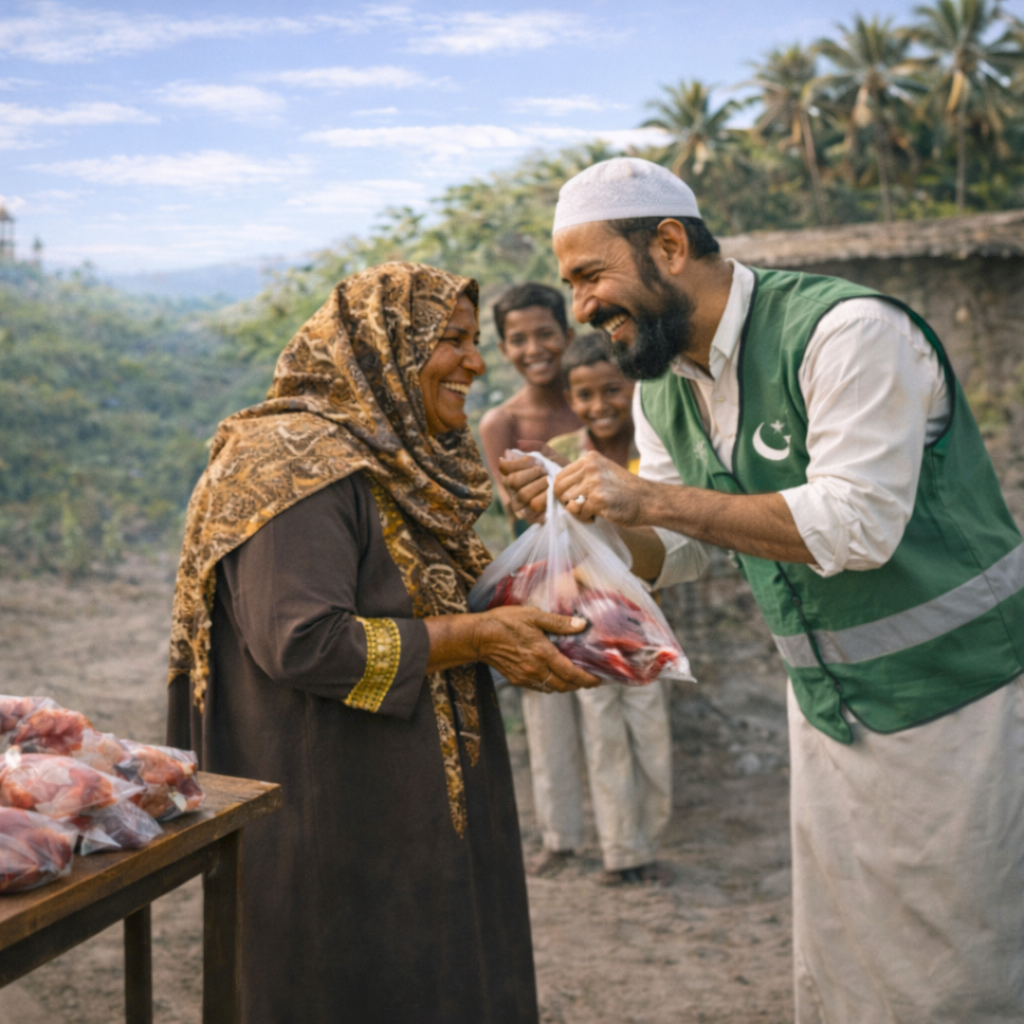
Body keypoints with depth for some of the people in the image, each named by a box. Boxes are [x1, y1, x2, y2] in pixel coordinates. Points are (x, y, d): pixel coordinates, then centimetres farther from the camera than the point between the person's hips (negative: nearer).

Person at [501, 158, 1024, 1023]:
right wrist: (584, 510, -11)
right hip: (828, 707, 7)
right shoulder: (661, 390, 3)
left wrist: (654, 497, -28)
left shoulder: (848, 332, -23)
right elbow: (671, 554, 9)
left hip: (954, 694, -7)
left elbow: (857, 526, -29)